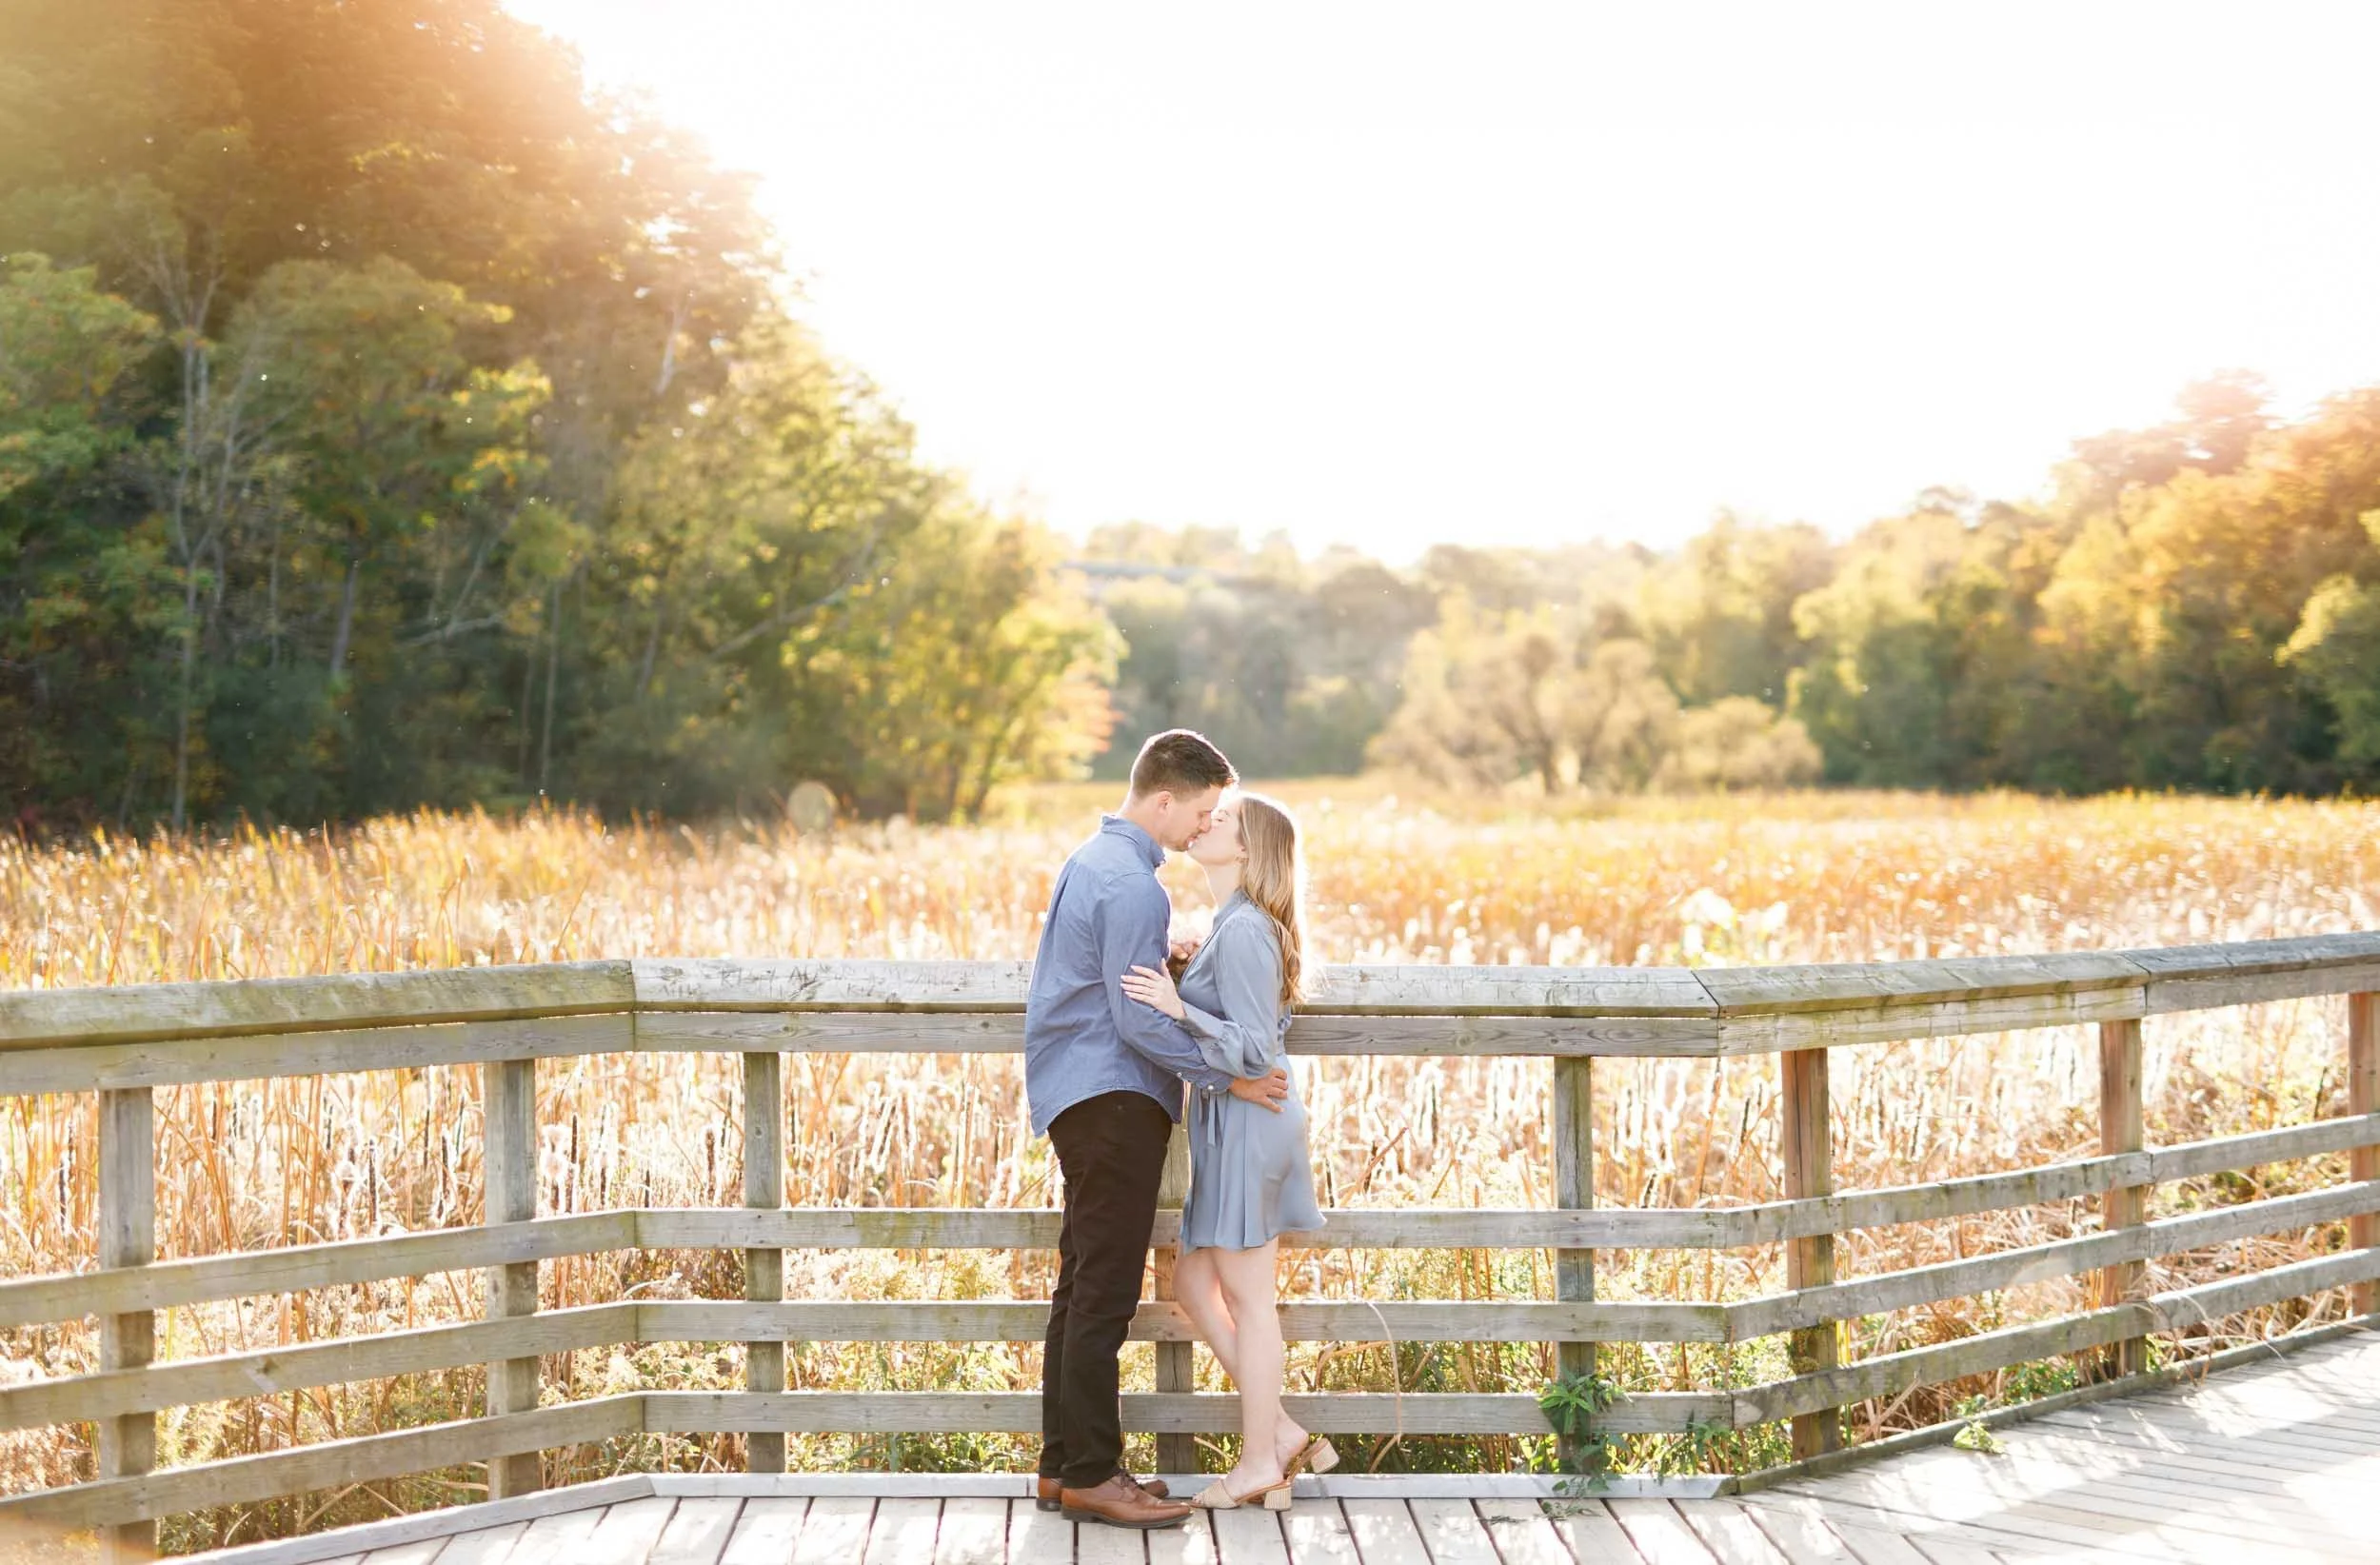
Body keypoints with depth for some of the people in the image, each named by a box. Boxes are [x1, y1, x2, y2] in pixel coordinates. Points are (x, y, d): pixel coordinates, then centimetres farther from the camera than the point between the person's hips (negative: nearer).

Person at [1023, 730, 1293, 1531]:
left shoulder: (1094, 860, 15)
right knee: (1104, 1294, -7)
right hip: (1113, 1101, -11)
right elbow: (1139, 1022, -19)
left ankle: (1063, 1465, 18)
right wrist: (1228, 1078, -13)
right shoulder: (1131, 885, -17)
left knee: (1084, 1288, 13)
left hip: (1084, 1097, 11)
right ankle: (1089, 1475, -3)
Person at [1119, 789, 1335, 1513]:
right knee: (1193, 1282, 14)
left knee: (1247, 1297, 0)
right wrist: (1178, 993, 15)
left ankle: (1261, 1461, 10)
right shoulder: (1234, 924, 13)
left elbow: (1254, 1048, -20)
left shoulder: (1243, 931, -17)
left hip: (1248, 1123, -10)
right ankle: (1279, 1430, 17)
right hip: (1234, 1127, 10)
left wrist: (1180, 1011, -30)